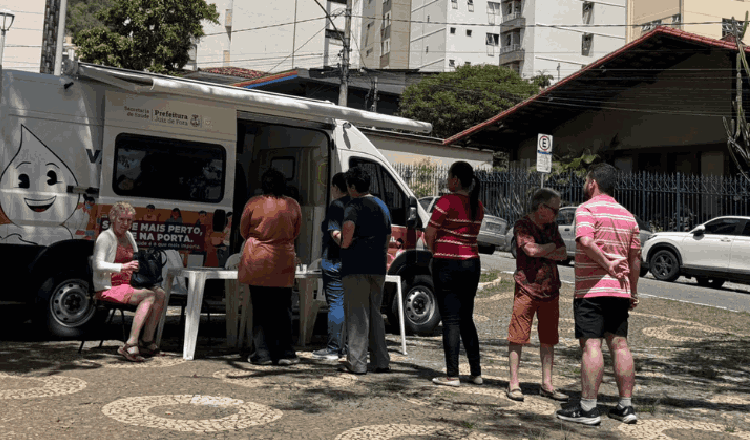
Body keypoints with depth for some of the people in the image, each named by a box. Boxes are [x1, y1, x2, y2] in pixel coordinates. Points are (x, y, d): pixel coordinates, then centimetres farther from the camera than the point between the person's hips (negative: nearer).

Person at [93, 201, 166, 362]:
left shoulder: (129, 237, 17)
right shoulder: (105, 237, -7)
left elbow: (136, 262, 23)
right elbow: (98, 265, -20)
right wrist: (123, 267, -34)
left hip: (127, 285, 8)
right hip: (109, 288, -8)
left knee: (160, 294, -16)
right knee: (149, 296, -29)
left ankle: (147, 340, -18)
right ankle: (130, 345, -33)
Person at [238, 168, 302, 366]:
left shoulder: (253, 203, -5)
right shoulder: (293, 205, 1)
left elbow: (243, 231, 7)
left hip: (257, 262, -1)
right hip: (283, 263, 1)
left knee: (260, 308, 6)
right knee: (283, 309, 10)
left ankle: (262, 353, 8)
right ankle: (284, 352, 12)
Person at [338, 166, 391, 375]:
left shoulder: (354, 205, -9)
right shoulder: (381, 205, 17)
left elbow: (349, 226, -29)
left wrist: (345, 244, -12)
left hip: (356, 266, -7)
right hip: (377, 266, 7)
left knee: (356, 314, -2)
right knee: (375, 313, 15)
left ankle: (356, 363, -1)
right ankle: (382, 361, 16)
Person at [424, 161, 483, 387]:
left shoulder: (447, 201, -12)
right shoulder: (478, 206, 9)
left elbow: (429, 235, -9)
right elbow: (471, 234, 13)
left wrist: (436, 252, 9)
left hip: (447, 264, -6)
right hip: (471, 263, 6)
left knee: (450, 320, -1)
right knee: (466, 319, 15)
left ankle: (452, 375, 1)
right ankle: (476, 373, 17)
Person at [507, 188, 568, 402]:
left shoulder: (552, 226, 14)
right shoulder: (522, 225, -7)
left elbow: (563, 254, 5)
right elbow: (531, 249, -22)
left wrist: (542, 251, -10)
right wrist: (552, 246, -5)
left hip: (550, 290, 6)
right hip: (526, 288, -6)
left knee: (548, 338, 9)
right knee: (518, 336, -3)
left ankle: (547, 385, 17)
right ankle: (514, 384, 5)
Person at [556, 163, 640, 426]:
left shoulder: (587, 209, -6)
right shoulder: (627, 215, 15)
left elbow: (586, 241, -25)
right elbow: (635, 257, 17)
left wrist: (606, 263, -15)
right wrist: (633, 291, 22)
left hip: (591, 289, -7)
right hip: (620, 290, 7)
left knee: (591, 345, -6)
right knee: (619, 344, 11)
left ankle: (588, 408, -4)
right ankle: (626, 406, 15)